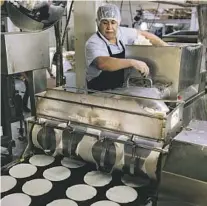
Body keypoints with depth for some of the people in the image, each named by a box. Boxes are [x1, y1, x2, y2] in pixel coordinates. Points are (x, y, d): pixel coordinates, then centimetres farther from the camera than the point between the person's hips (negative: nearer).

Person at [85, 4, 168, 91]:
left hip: (121, 90, 6)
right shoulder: (93, 43, -18)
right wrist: (133, 62, -40)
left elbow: (144, 34, 14)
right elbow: (103, 63, -37)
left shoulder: (122, 32, 0)